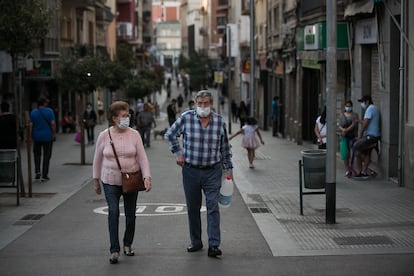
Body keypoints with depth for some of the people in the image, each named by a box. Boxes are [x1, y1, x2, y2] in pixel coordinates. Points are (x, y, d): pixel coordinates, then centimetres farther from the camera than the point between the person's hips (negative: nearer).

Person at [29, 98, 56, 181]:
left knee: (37, 154, 19)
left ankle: (37, 171, 2)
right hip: (47, 136, -1)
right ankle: (44, 175, 7)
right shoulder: (49, 111, -6)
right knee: (47, 155, 7)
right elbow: (53, 123, -11)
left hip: (37, 137, 1)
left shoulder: (33, 112, -2)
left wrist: (30, 136, -1)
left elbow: (30, 125, -6)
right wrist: (54, 134, -3)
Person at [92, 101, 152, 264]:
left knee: (130, 214, 10)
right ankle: (114, 250, -12)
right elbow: (97, 159, 5)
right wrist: (96, 180, 9)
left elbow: (142, 157, -6)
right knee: (113, 212, -15)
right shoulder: (104, 136, -5)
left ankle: (128, 244, 31)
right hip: (110, 181, -1)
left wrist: (147, 177, -18)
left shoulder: (134, 135, -4)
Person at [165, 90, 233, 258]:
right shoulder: (186, 118, -6)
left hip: (213, 172, 0)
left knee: (213, 207, -7)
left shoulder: (220, 121, -2)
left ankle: (214, 246, -8)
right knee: (193, 209, 10)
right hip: (190, 170, 1)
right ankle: (196, 242, 23)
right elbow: (170, 135, 9)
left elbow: (225, 148, 9)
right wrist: (177, 153, 1)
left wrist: (228, 170, 10)